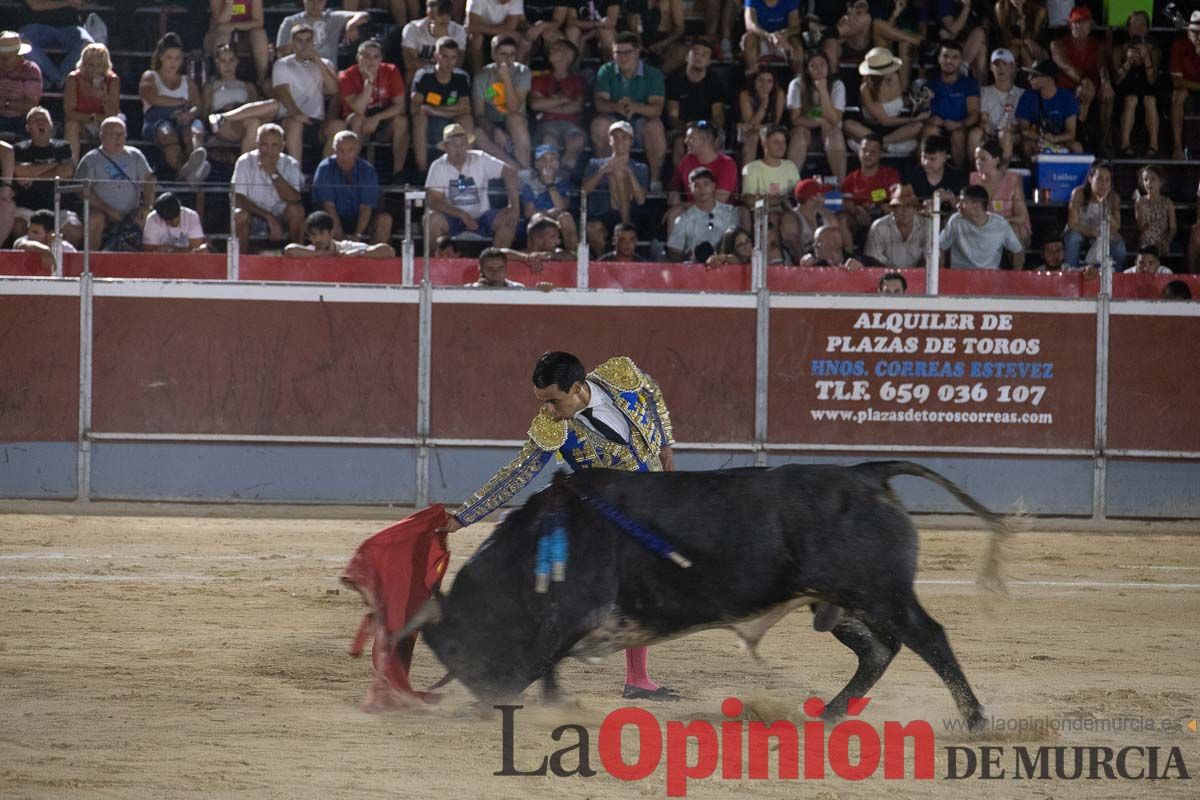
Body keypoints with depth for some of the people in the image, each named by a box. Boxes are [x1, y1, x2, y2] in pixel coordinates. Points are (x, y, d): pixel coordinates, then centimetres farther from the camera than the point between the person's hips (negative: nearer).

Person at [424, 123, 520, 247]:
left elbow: (510, 173, -10)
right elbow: (434, 201, -15)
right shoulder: (438, 167, -8)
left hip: (481, 216, 1)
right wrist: (462, 215, -28)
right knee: (432, 219, -32)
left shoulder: (480, 160, -7)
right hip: (453, 217, -1)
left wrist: (514, 207, -22)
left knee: (507, 219, -25)